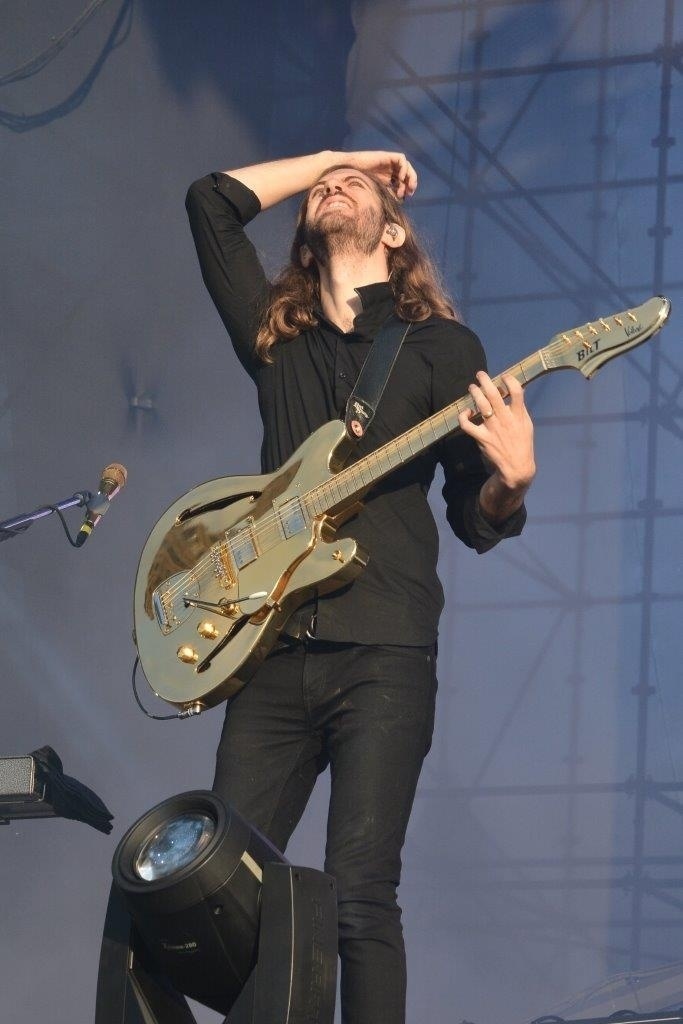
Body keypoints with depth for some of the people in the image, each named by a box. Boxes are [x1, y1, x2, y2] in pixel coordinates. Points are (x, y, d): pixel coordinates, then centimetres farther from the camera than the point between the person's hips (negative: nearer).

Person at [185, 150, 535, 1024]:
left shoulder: (441, 347, 9)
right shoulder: (274, 334, 19)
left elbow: (475, 520, 6)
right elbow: (212, 200, 18)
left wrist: (511, 478, -17)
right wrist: (330, 158, 22)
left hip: (383, 655, -4)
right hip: (273, 654, 4)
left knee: (358, 896, -13)